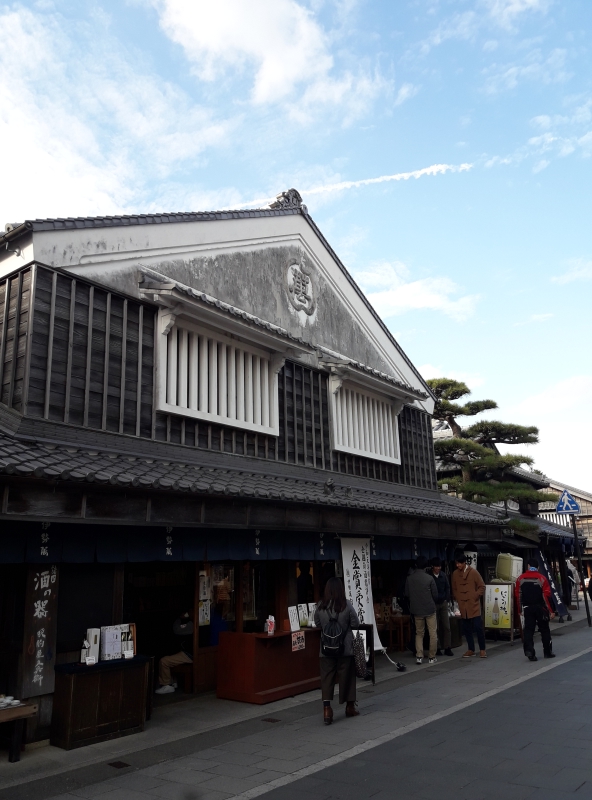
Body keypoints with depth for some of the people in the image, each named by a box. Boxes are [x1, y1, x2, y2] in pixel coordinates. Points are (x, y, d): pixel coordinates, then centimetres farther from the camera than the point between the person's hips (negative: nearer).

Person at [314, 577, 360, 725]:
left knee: (327, 677, 5)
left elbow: (317, 624, 6)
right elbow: (355, 624, -4)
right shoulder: (346, 605, -13)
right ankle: (350, 707, 27)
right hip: (345, 648, -1)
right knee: (346, 676, 13)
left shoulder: (320, 606, -7)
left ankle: (327, 709, -4)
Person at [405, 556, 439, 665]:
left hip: (416, 610, 3)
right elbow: (435, 595, -6)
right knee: (432, 633, 10)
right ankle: (432, 657, 13)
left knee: (419, 633, 14)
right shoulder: (429, 578, -12)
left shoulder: (409, 578, -4)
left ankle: (419, 656, 5)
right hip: (430, 609, -3)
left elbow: (407, 594, 3)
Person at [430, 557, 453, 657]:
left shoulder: (443, 575, 3)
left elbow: (447, 587, 12)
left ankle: (447, 648, 7)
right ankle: (437, 648, 10)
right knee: (435, 627, 2)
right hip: (433, 604, -4)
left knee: (446, 626, 2)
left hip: (443, 604, 4)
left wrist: (447, 599, 5)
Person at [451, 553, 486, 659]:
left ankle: (482, 649, 9)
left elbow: (482, 587, -1)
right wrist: (457, 598, 5)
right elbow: (454, 589, 16)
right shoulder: (455, 573, 4)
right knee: (466, 629, 7)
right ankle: (471, 650, 18)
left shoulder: (473, 572, -6)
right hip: (462, 606, 4)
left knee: (478, 627, -4)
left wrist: (475, 597, -6)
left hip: (474, 605, -3)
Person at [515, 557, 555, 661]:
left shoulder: (521, 579, 1)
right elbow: (547, 595, -11)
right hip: (540, 608, -1)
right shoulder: (542, 578, -7)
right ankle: (548, 652, 20)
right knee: (544, 630, 13)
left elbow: (518, 595, 2)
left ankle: (530, 653, -8)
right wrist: (550, 610, -6)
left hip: (527, 608, 1)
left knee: (528, 630, 3)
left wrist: (519, 609, 11)